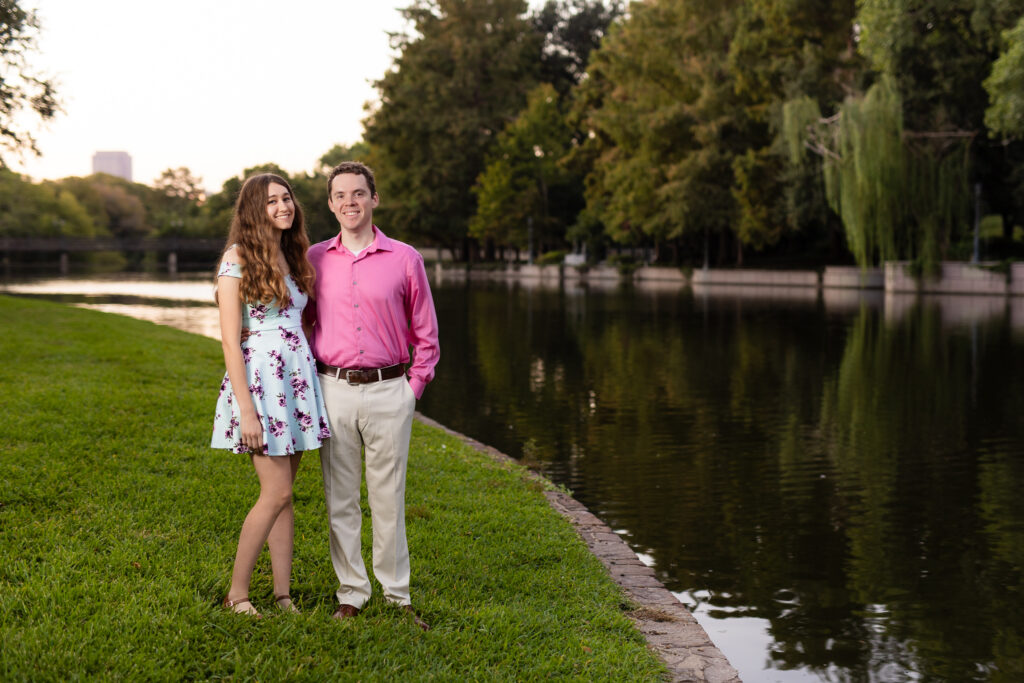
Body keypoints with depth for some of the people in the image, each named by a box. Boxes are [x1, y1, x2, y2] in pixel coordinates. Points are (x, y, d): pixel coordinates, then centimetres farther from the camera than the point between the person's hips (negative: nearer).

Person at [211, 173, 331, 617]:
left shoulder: (294, 257, 14)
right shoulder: (238, 258, -8)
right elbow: (230, 339, -12)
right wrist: (246, 409, -17)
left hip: (298, 377, 7)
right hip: (258, 377, -7)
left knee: (283, 492, 8)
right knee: (277, 492, -9)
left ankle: (283, 595, 13)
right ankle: (237, 593, 5)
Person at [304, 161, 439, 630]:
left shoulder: (405, 259, 3)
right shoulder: (315, 259, 7)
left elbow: (426, 335, 8)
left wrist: (413, 389, 1)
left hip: (388, 391, -1)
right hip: (333, 391, 2)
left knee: (389, 497, 4)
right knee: (339, 498, 5)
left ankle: (397, 594, 15)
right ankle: (351, 592, 16)